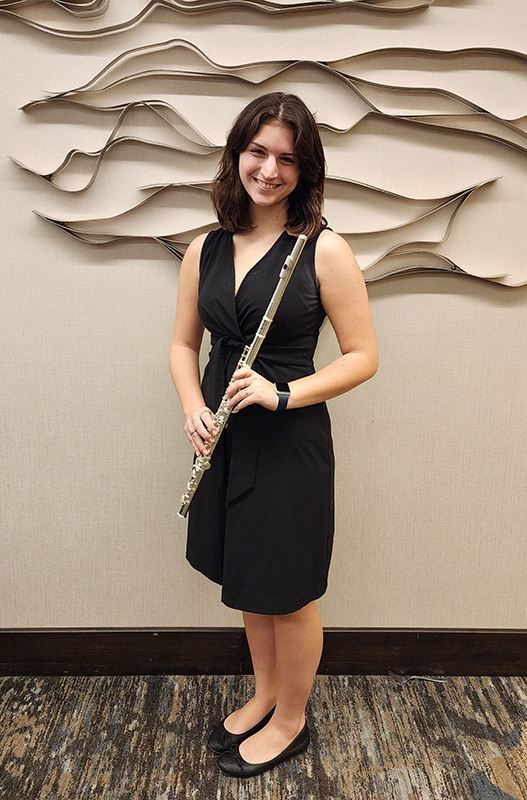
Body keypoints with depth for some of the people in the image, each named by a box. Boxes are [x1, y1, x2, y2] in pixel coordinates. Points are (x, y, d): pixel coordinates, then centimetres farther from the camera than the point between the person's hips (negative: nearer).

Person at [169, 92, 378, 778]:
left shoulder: (324, 250, -10)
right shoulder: (205, 250, 5)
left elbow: (363, 357, -9)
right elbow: (184, 343, 11)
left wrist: (282, 393, -20)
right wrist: (194, 408, -8)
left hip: (291, 444, -5)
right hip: (223, 439, 6)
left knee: (288, 593, 11)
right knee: (246, 579, 21)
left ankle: (290, 721, 38)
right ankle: (264, 693, 47)